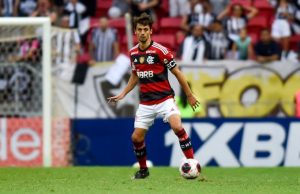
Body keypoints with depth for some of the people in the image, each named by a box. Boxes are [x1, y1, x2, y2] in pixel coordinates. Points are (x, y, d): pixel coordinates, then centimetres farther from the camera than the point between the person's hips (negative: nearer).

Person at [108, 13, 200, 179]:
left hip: (164, 99, -5)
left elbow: (177, 73, -5)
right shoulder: (133, 53, 4)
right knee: (136, 137, 1)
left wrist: (189, 96, 0)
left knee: (177, 126, -27)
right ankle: (143, 170, 24)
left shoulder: (160, 50, -12)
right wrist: (123, 94, 14)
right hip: (145, 102, 5)